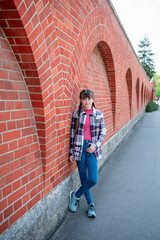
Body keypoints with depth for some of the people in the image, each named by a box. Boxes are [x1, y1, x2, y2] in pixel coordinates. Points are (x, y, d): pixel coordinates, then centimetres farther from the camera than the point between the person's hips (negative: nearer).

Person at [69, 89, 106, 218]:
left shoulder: (99, 114, 2)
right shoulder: (77, 113, 2)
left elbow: (103, 132, 7)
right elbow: (73, 133, 3)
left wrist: (96, 145, -7)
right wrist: (71, 152, 3)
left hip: (92, 149, 0)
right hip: (79, 148, 0)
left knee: (93, 179, -5)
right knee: (84, 178, 9)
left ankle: (76, 195, 23)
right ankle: (90, 204, 30)